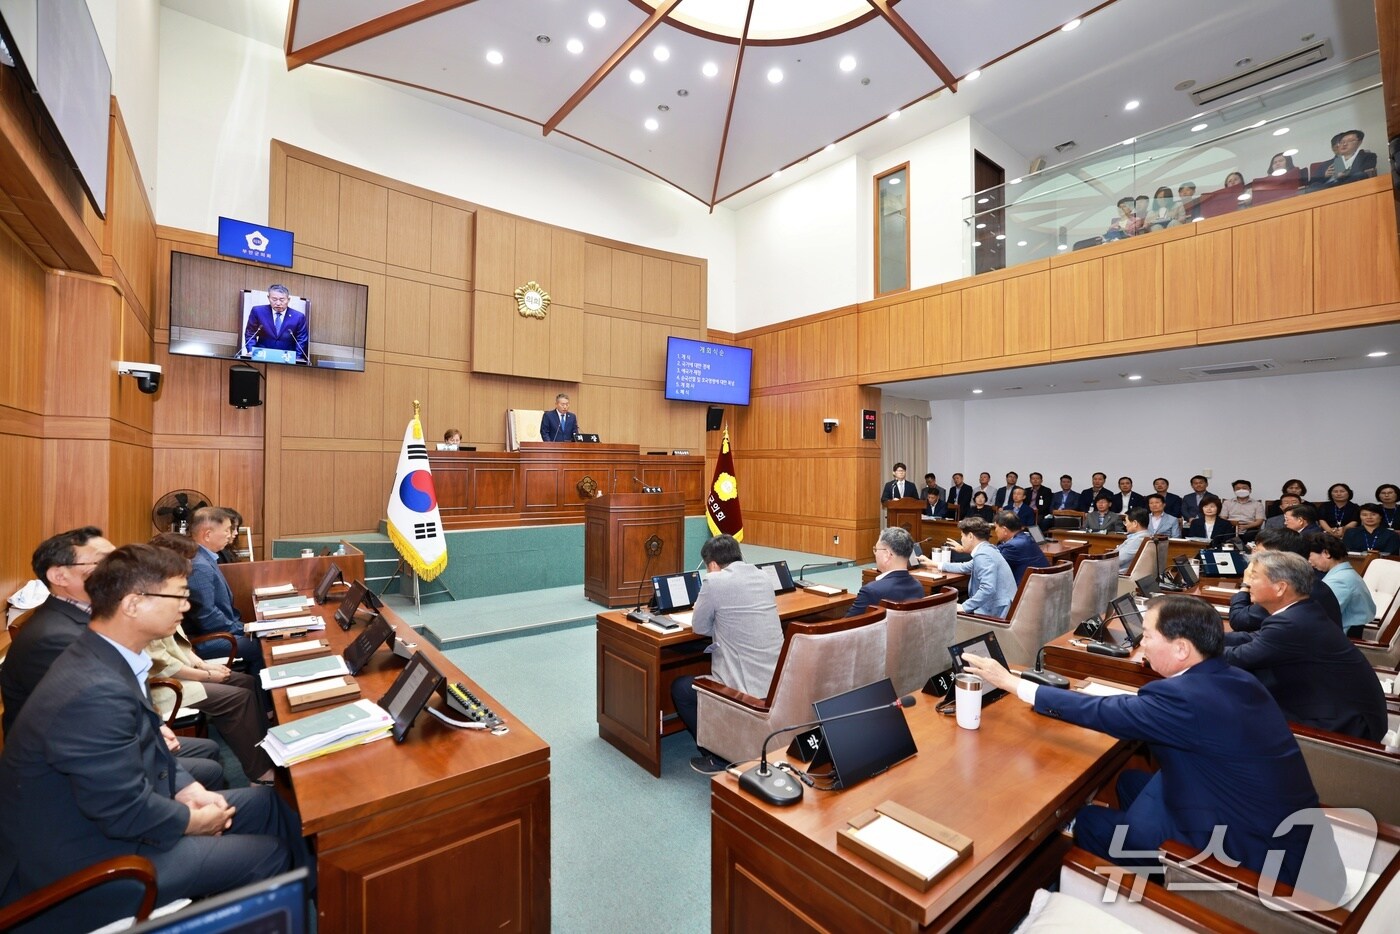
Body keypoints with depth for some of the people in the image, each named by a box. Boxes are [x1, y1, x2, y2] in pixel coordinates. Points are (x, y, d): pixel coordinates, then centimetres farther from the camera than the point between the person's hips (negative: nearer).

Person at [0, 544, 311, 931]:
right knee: (270, 854, -4)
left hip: (112, 811, 9)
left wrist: (186, 787, 0)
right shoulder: (96, 692, -35)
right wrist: (194, 822, -10)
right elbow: (126, 812, -27)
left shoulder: (100, 656, -4)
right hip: (89, 858, -9)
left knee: (267, 801, 11)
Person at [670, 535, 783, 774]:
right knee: (711, 672, 33)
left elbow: (698, 628, -1)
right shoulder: (763, 577, 7)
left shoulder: (715, 582, -14)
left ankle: (719, 757, 17)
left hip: (746, 689, -8)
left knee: (680, 688, 17)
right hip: (776, 684, 8)